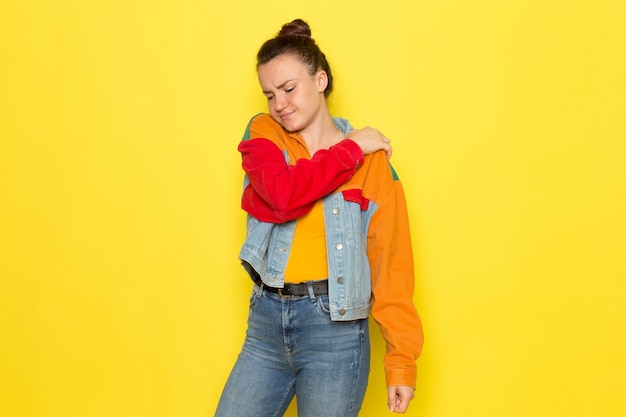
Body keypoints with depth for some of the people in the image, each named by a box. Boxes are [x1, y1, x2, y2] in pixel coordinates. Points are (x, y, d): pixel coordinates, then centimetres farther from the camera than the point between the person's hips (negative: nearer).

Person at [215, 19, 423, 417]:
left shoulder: (371, 160, -2)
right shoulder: (262, 133, 4)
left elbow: (391, 261, -4)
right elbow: (283, 195, -17)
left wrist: (402, 360, -7)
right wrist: (350, 151, -9)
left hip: (333, 326, -2)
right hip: (265, 320, 3)